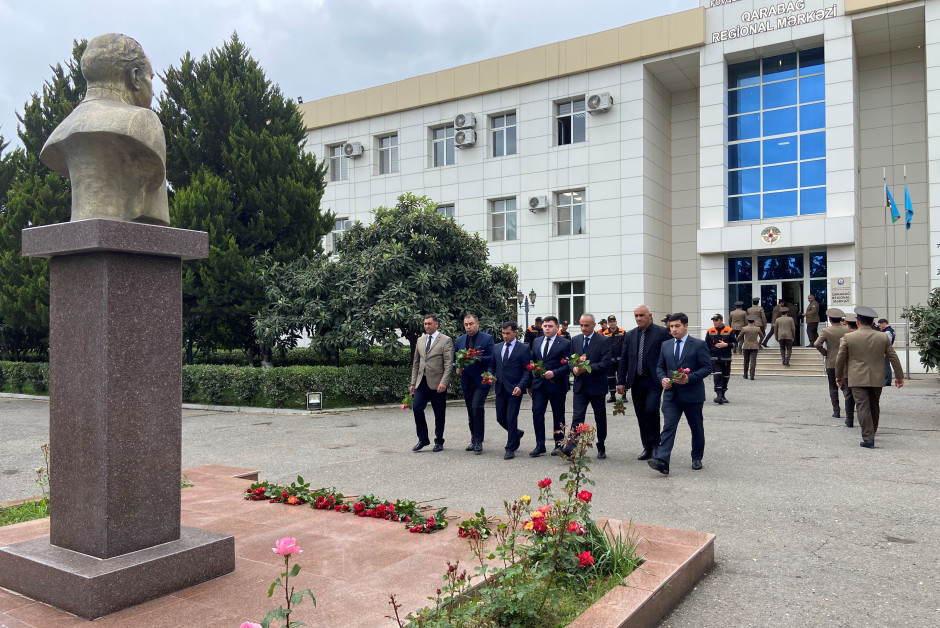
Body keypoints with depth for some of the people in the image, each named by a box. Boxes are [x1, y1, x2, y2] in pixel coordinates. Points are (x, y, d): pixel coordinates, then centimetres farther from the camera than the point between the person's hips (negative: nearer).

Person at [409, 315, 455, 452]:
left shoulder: (446, 340, -3)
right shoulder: (420, 340, 14)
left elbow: (449, 363, -9)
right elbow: (416, 363, 17)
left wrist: (444, 382, -18)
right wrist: (413, 382, 12)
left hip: (437, 383, -5)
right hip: (422, 382, 5)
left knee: (439, 413, 3)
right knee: (417, 408, -4)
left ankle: (439, 441, 18)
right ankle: (423, 439, 9)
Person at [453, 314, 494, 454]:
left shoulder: (487, 338, -3)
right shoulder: (460, 340, 12)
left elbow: (493, 358, -9)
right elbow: (455, 358, 18)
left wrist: (478, 358, -22)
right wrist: (457, 368, -2)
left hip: (481, 380, -5)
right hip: (467, 381, 5)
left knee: (476, 407, -16)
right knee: (470, 411, 11)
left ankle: (478, 441, -8)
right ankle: (474, 440, 23)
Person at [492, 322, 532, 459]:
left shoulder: (523, 349, -4)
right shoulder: (497, 348, 11)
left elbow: (527, 370, -6)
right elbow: (493, 366, 17)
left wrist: (520, 386, -17)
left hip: (515, 390, -5)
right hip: (500, 389, 5)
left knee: (511, 419, -4)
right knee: (500, 418, 10)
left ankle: (510, 449, 8)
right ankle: (517, 433, 38)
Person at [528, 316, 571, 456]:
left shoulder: (565, 343, -5)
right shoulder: (537, 342, 11)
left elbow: (568, 365, -9)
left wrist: (554, 373, -22)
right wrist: (530, 384, 13)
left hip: (557, 385, -4)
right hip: (538, 384, 4)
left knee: (558, 416, 7)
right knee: (537, 413, -4)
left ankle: (559, 445, 21)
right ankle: (540, 445, 4)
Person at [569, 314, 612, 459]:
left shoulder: (604, 341, -7)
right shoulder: (575, 340, 8)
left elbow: (605, 363, -14)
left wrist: (586, 368, -23)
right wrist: (574, 368, -10)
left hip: (597, 386, -2)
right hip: (580, 385, 3)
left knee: (600, 418, 11)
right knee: (577, 417, -6)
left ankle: (601, 447, 26)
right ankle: (570, 447, -12)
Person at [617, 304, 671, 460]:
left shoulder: (662, 333, -3)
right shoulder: (630, 335, 10)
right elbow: (623, 359, 11)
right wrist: (621, 381, 5)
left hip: (654, 381, -5)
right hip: (636, 382, 5)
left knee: (651, 410, -17)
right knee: (641, 416, 8)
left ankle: (656, 443, 4)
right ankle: (647, 448, 19)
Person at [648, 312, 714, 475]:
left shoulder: (699, 345, -4)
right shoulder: (666, 346, 10)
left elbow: (707, 367, -8)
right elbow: (660, 367, 16)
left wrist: (689, 378, -21)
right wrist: (663, 378, -6)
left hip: (692, 394, -2)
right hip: (671, 394, 3)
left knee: (697, 428, 12)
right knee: (668, 427, -10)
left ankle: (697, 458, 30)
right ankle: (662, 461, -20)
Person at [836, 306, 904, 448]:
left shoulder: (848, 337, -6)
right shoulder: (883, 337, 2)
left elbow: (840, 358, 0)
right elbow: (893, 358, 6)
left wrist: (838, 375, 13)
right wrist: (899, 376, 15)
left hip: (857, 379, -3)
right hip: (877, 379, 3)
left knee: (862, 407, -5)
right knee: (874, 407, 18)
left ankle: (868, 438, -10)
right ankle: (872, 433, 30)